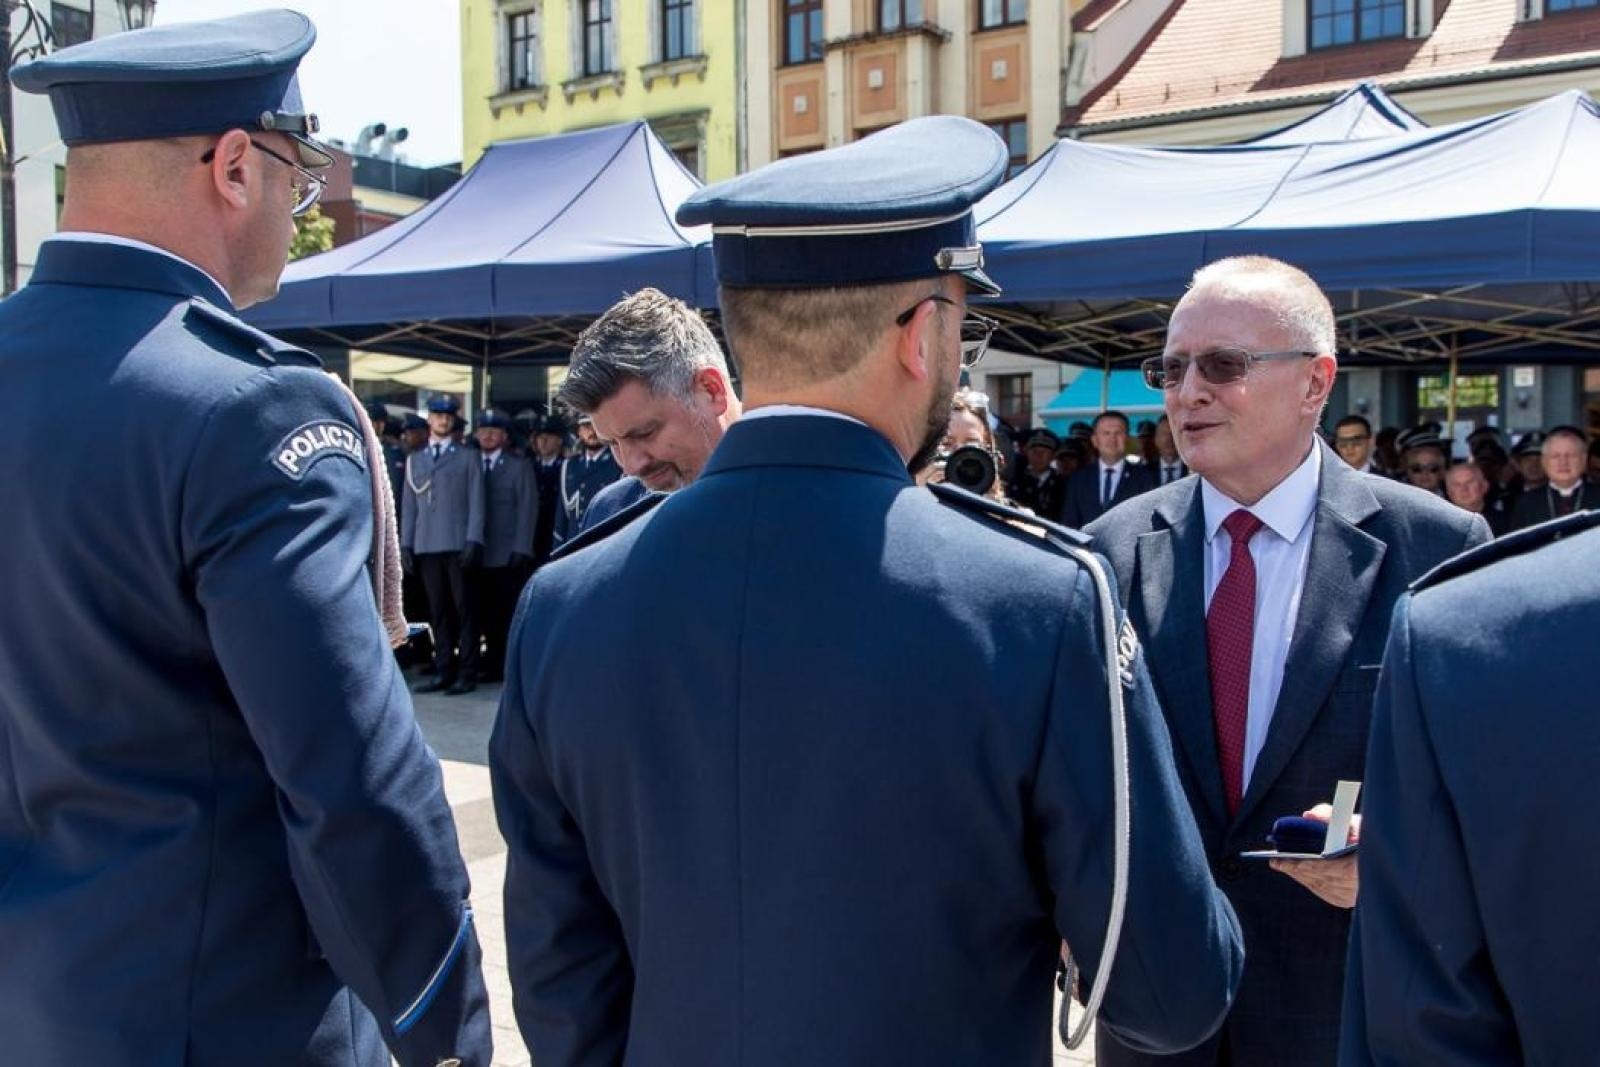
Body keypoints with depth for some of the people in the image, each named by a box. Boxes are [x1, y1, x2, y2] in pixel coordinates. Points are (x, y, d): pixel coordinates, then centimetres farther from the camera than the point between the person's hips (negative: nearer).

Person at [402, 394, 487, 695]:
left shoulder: (468, 457, 9)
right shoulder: (414, 459, 19)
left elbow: (476, 502, 2)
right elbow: (408, 505, 16)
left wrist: (473, 540, -8)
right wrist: (406, 543, 8)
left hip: (458, 545, -3)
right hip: (426, 547, 3)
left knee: (464, 610, -3)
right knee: (438, 611, 4)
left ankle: (467, 672, -1)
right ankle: (443, 670, 7)